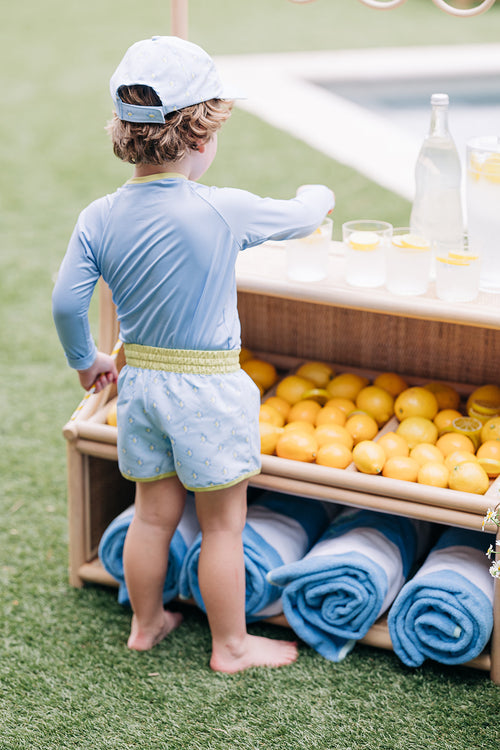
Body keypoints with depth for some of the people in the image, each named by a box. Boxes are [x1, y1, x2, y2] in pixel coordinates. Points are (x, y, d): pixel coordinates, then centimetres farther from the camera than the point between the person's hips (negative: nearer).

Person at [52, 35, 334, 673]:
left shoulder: (100, 218, -7)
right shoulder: (224, 211, -19)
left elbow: (66, 302, -5)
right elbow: (300, 217, -2)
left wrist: (85, 359, 13)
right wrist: (317, 197, 21)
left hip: (139, 381, 5)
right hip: (208, 388, -5)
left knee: (154, 513, 21)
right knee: (222, 524, 10)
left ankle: (145, 623, 37)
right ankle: (231, 645, 24)